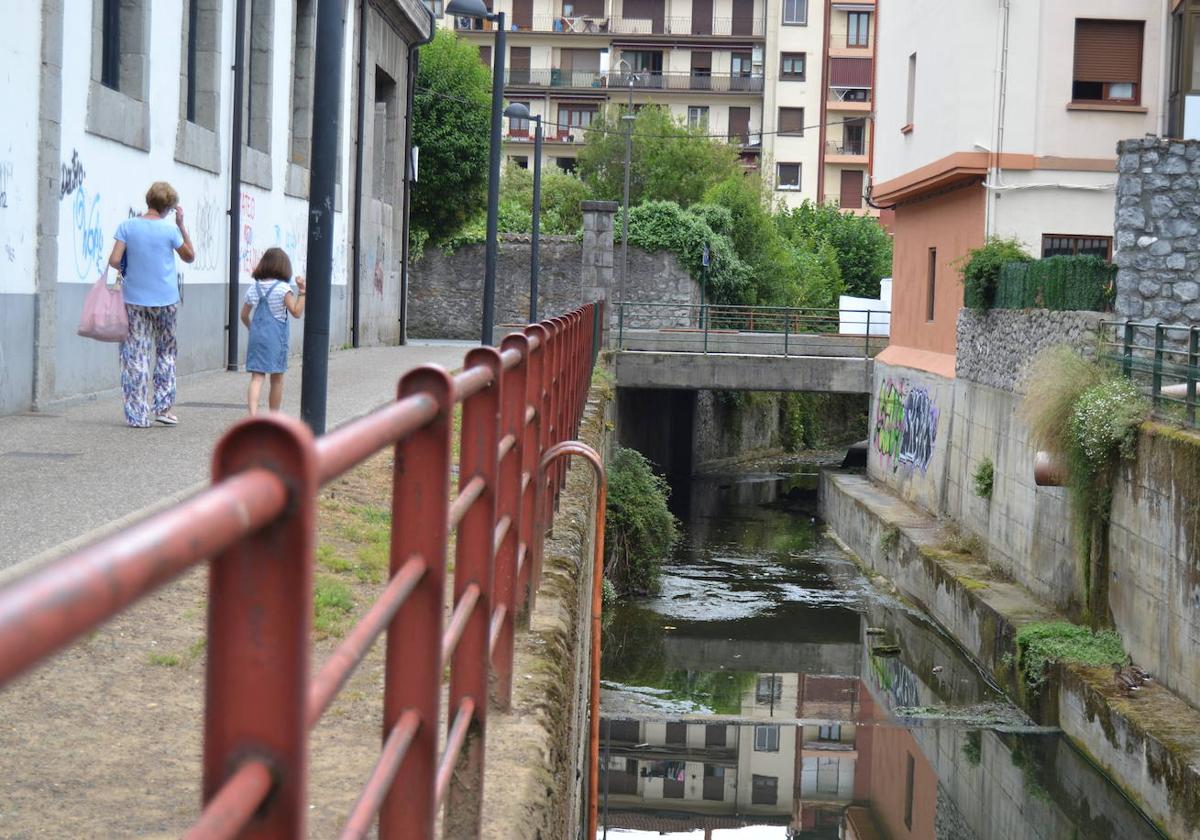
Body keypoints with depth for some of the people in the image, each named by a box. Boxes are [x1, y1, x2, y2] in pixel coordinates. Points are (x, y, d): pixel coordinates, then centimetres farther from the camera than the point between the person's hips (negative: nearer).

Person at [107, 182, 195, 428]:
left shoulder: (127, 226, -5)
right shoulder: (170, 229, -6)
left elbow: (114, 261, -10)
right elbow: (189, 256, 8)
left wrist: (124, 269, 12)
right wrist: (181, 224, 8)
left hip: (134, 300, 0)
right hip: (165, 300, 0)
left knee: (135, 357, 4)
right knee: (166, 353, 17)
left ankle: (137, 415, 3)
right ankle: (162, 407, 14)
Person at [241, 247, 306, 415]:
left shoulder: (253, 288, 6)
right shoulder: (282, 288, -8)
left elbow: (244, 315, 12)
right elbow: (296, 312, -14)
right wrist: (301, 292, -12)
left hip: (256, 338, 3)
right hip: (276, 338, -3)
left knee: (257, 378, -2)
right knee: (277, 379, 11)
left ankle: (253, 415, -21)